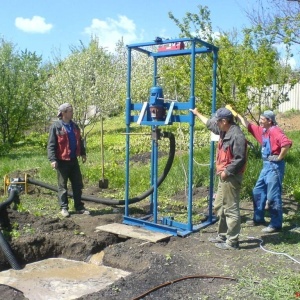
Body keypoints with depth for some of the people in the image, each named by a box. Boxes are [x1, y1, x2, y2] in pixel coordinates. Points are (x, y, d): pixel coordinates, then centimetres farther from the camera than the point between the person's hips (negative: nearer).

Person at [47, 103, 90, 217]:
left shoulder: (74, 126, 10)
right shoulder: (56, 126, -9)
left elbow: (79, 141, 21)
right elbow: (51, 145, -11)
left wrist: (83, 153, 17)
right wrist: (52, 159, -18)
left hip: (73, 160, 6)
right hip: (62, 161, -6)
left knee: (78, 185, 9)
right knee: (63, 186, 6)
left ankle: (79, 207, 18)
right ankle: (64, 207, 17)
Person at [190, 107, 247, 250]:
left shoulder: (237, 135, -20)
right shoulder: (225, 132, 11)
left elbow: (240, 159, -24)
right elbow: (210, 124, 29)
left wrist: (227, 172, -20)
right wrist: (197, 114, 36)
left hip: (231, 177, -11)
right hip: (224, 176, 11)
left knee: (231, 209, -4)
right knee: (219, 207, 18)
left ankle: (232, 241, 5)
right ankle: (222, 235, 30)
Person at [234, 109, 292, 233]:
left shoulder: (275, 131, -17)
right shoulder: (262, 130, 10)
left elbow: (287, 143, -33)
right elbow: (247, 125, 21)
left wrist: (280, 158, -22)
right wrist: (237, 114, 19)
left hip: (274, 166, -10)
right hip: (266, 165, 10)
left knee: (273, 196, -4)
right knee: (258, 191, 16)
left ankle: (276, 224, 6)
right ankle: (258, 218, 27)